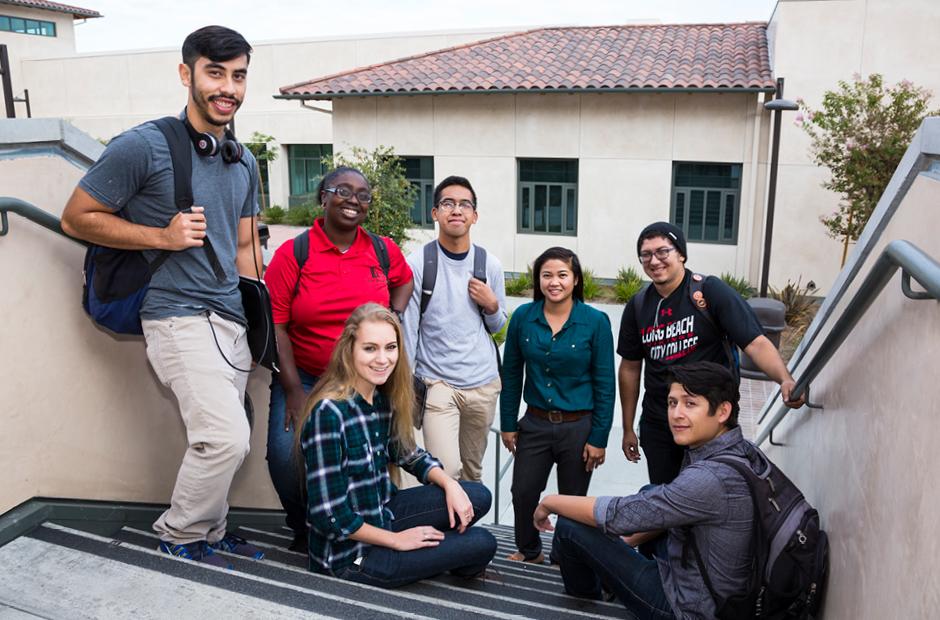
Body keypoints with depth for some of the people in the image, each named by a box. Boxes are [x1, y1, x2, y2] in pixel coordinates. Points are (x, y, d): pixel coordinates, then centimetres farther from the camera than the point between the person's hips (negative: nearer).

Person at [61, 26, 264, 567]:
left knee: (220, 441, 11)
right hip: (179, 315, -7)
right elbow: (77, 218, -3)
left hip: (233, 318, 7)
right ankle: (180, 537, 11)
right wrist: (163, 236, -13)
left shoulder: (244, 162, 12)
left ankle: (209, 531, 32)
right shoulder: (144, 146, -9)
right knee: (227, 437, -15)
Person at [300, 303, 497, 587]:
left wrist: (450, 485, -3)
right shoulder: (329, 412, -26)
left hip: (383, 513, 7)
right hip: (350, 553, -7)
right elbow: (329, 516, -24)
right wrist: (396, 540, -14)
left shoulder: (384, 398, -3)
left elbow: (408, 453, 14)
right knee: (482, 544, -3)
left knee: (478, 497, 0)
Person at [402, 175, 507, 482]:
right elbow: (408, 329, -5)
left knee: (473, 471, 16)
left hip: (484, 383, 4)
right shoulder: (418, 263, -8)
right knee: (446, 473, -13)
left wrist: (491, 305, -9)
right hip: (437, 383, -3)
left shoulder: (490, 264, 1)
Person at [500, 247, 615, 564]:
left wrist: (599, 438, -9)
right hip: (535, 423, 3)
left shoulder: (595, 321, -11)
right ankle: (529, 552, 39)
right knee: (523, 492, 12)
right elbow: (511, 374, 4)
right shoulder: (522, 317, -4)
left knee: (572, 500, 13)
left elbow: (605, 384, -8)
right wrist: (508, 424, 5)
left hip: (579, 427, -2)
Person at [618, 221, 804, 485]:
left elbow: (756, 343, -18)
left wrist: (786, 380, -37)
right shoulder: (637, 307, 1)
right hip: (656, 425, 4)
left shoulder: (711, 291, -13)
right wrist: (628, 429, 12)